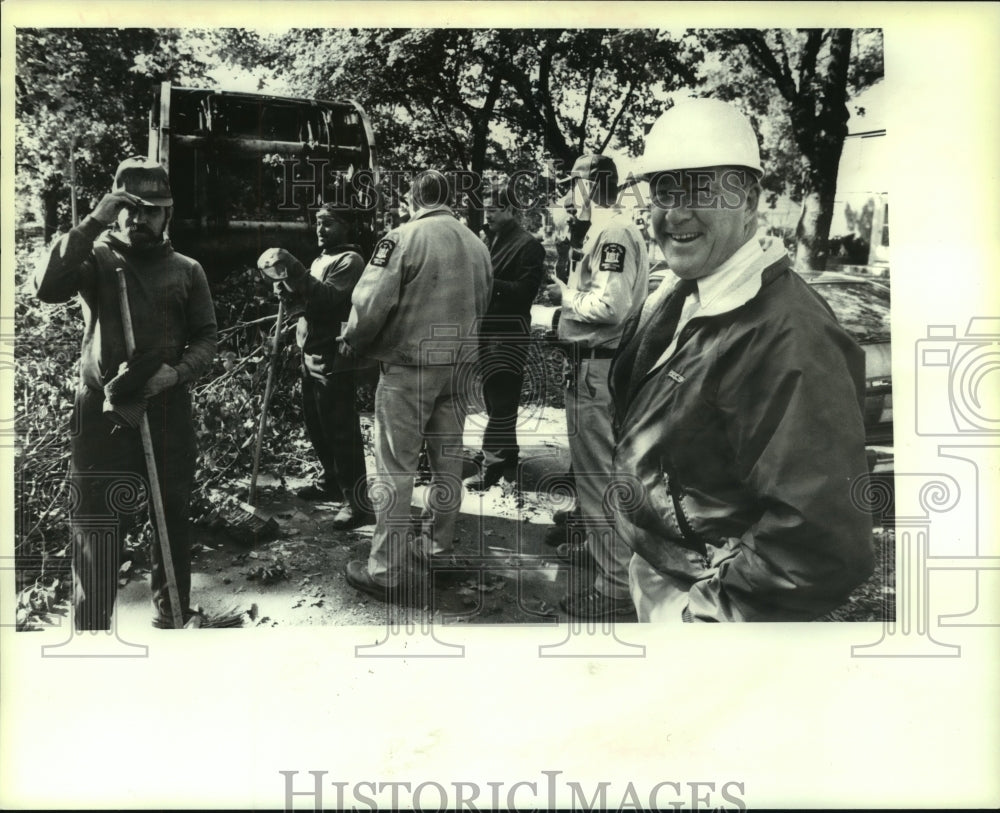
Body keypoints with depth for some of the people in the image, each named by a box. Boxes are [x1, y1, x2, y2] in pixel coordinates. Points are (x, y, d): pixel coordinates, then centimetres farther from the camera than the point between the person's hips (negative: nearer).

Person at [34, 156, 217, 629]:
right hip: (102, 412, -2)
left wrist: (177, 372, -14)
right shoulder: (96, 258, 2)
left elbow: (206, 338, 6)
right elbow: (47, 288, -17)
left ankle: (172, 613, 31)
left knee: (173, 517, 14)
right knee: (96, 527, -4)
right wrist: (93, 222, -16)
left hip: (169, 410, 2)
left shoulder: (186, 270, 8)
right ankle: (90, 627, 6)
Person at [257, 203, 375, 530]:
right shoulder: (321, 259, 21)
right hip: (312, 355, 10)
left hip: (334, 359, -10)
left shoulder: (350, 260, -8)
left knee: (341, 430, -10)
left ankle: (358, 500, -6)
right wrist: (288, 286, -1)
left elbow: (329, 298, -22)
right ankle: (331, 481, 33)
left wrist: (296, 272, -27)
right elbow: (310, 300, 18)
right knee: (316, 426, 18)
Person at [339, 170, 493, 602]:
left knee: (395, 470, 0)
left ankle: (387, 571, 4)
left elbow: (371, 302, -16)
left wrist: (353, 342, 1)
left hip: (409, 366, -6)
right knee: (448, 460, 16)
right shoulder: (477, 245, 6)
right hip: (460, 364, 6)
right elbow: (480, 307, 9)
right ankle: (438, 547, 30)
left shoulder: (404, 237, -11)